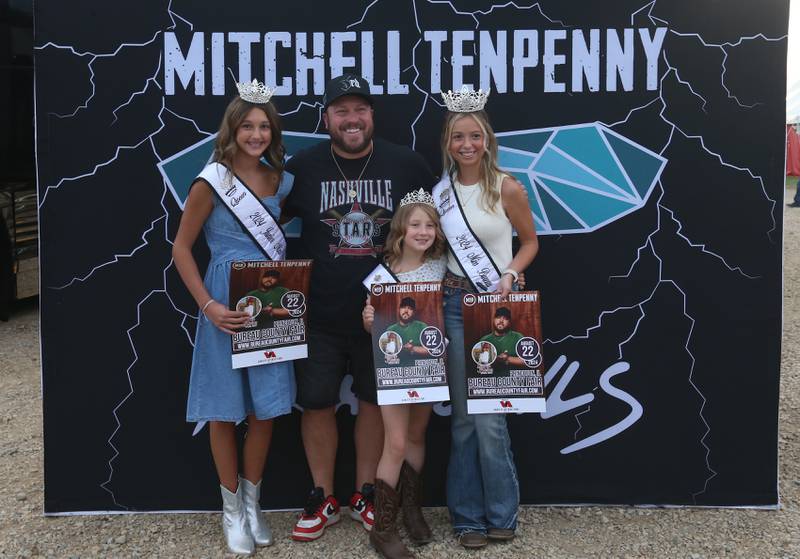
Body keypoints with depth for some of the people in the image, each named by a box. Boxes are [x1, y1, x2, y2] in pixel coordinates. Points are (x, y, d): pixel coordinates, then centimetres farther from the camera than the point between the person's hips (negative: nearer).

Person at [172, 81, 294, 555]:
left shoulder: (279, 180, 5)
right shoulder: (212, 181, -9)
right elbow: (181, 248, -7)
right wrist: (208, 306, -16)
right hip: (226, 306, -4)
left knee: (266, 408, 9)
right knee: (225, 411, 7)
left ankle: (252, 502, 28)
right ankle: (231, 508, 24)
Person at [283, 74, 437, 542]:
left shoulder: (406, 164, -3)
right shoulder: (303, 167, -3)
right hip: (318, 314, 0)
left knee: (375, 401, 12)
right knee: (317, 403, 7)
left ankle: (365, 493, 31)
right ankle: (324, 499, 26)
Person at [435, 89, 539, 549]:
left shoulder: (507, 188, -6)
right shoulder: (440, 191, 4)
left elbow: (530, 241, 4)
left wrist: (509, 276, -11)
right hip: (454, 303, 3)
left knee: (488, 414, -3)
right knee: (463, 414, 7)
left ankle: (501, 513, 17)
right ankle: (469, 515, 20)